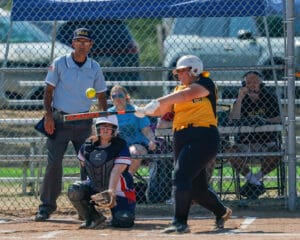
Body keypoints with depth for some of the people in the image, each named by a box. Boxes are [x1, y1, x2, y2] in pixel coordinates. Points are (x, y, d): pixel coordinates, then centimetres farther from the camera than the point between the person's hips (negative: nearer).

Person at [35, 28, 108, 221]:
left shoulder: (95, 68, 5)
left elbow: (101, 97, 10)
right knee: (54, 163, -8)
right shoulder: (59, 64, -1)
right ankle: (47, 206, -2)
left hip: (84, 123, 2)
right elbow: (48, 91, 0)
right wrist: (48, 115, -13)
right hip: (60, 120, -2)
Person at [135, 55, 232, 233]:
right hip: (181, 137, 8)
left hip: (203, 137, -8)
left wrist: (157, 102, -28)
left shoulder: (205, 84, -2)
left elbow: (185, 95, -19)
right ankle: (221, 212, 35)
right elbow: (163, 110, 11)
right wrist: (145, 111, -9)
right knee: (196, 187, 12)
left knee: (181, 176, -22)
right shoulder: (179, 89, 22)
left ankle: (180, 222, -23)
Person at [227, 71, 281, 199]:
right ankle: (253, 181, -11)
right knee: (232, 152, -30)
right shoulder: (242, 101, 5)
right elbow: (233, 120, -12)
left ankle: (257, 177, -6)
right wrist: (240, 98, -18)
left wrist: (264, 121, -24)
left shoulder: (270, 98, 4)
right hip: (245, 142, 1)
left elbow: (278, 120, -4)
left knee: (275, 154, -34)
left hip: (266, 141, -1)